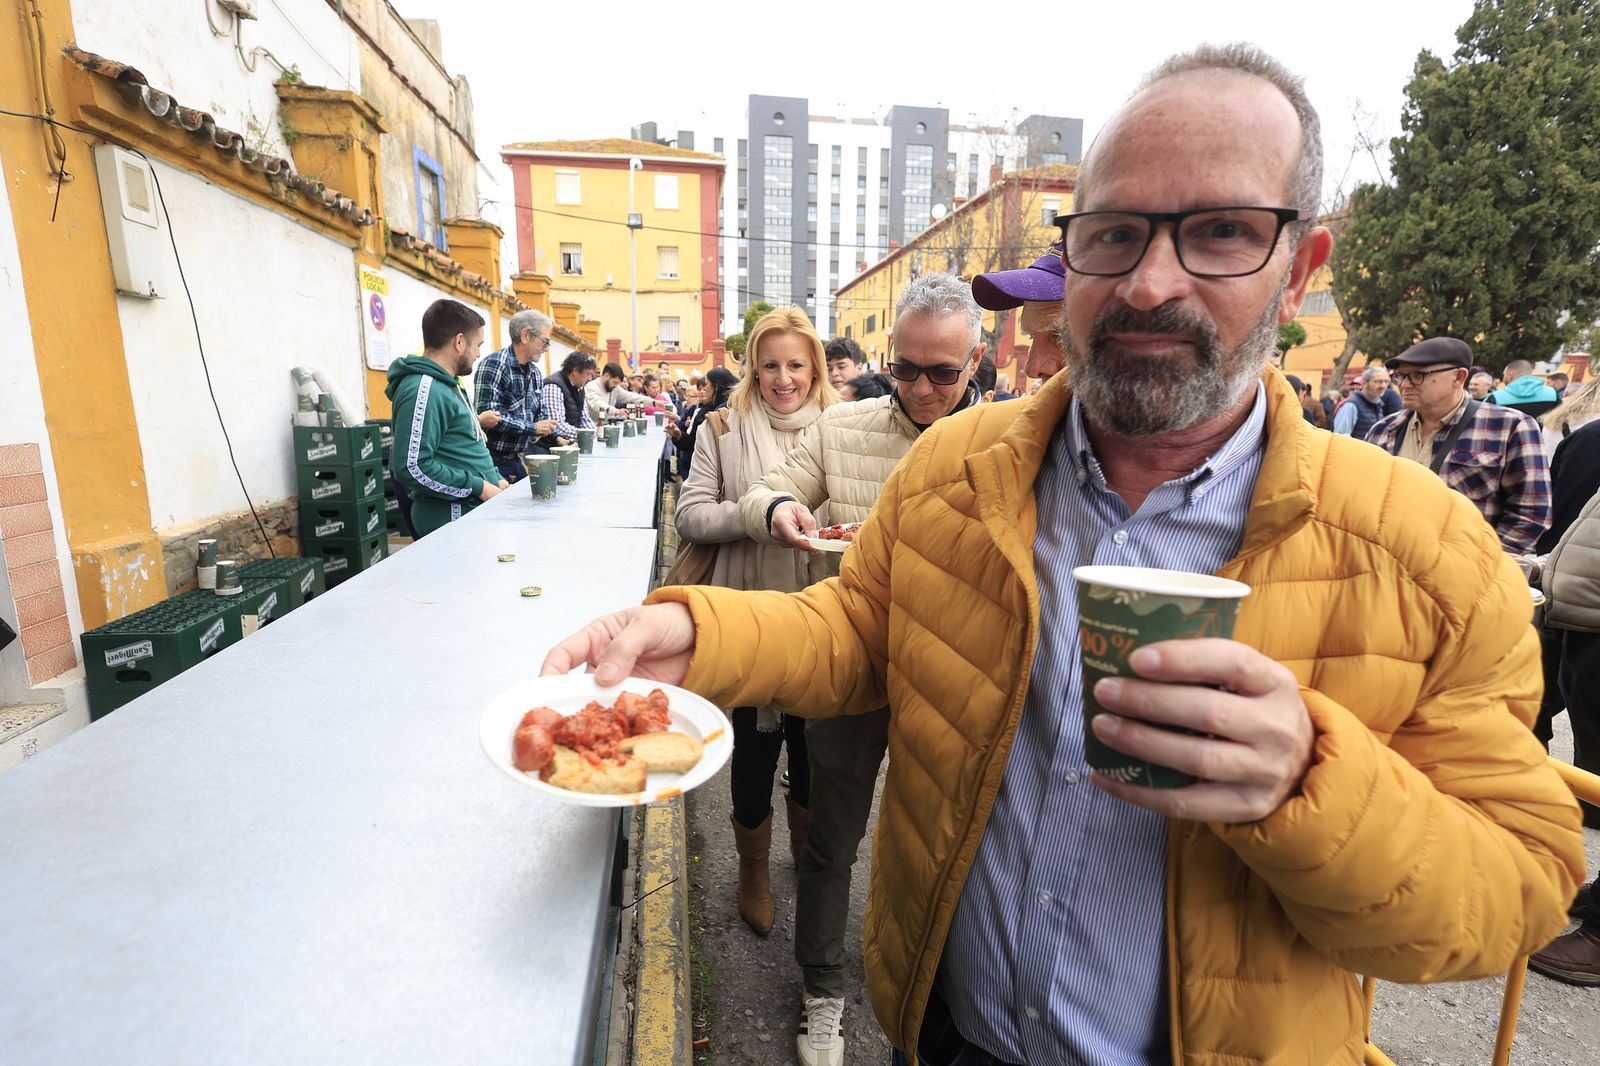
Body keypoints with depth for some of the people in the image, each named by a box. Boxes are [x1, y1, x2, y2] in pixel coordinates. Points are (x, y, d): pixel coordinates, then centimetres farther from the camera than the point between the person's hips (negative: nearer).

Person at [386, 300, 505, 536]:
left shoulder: (446, 385, 17)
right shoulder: (424, 391, -16)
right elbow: (413, 468, -24)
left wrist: (494, 479, 10)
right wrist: (479, 487, -18)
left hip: (475, 511, 10)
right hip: (453, 519, -10)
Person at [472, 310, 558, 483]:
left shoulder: (536, 374, 10)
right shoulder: (494, 364, -14)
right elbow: (486, 415, -23)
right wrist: (533, 429, -18)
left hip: (519, 459, 7)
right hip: (494, 461, -7)